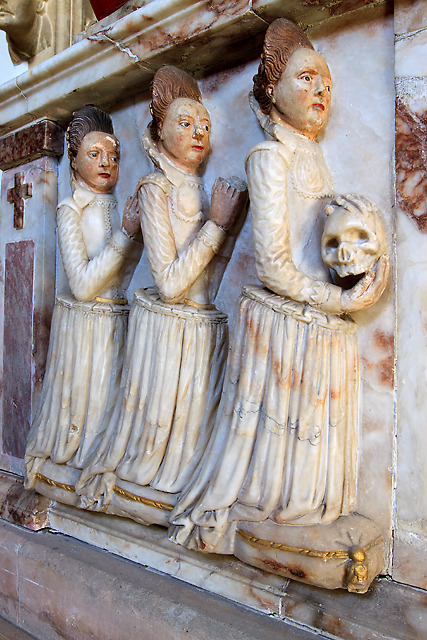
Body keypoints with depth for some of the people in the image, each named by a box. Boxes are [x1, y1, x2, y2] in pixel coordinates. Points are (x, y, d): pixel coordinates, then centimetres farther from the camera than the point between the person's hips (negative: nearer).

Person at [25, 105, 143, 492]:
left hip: (117, 322, 5)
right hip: (83, 324, -5)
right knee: (80, 400, 3)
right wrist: (125, 234, -18)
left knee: (106, 405, 10)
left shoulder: (119, 209, 11)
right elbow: (82, 284, -15)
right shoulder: (71, 210, -6)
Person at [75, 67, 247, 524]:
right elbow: (169, 283, -19)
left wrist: (233, 220, -2)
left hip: (205, 328, 7)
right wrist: (218, 223, -17)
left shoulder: (200, 193, 12)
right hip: (167, 328, -7)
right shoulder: (156, 189, -9)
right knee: (161, 422, 6)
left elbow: (211, 281, 7)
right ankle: (142, 492, 31)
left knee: (193, 423, 14)